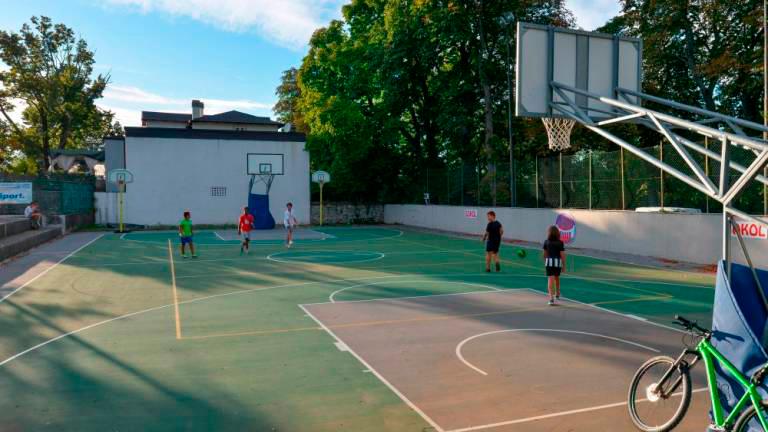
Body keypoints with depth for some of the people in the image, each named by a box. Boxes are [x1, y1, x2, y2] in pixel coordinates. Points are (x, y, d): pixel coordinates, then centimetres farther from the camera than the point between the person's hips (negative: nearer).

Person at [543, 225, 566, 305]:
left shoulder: (546, 242, 1)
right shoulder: (560, 243, -6)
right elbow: (562, 255, -7)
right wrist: (564, 266, 1)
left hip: (549, 261, 0)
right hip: (558, 262, 0)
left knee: (550, 280, -5)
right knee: (557, 278, 23)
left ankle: (551, 299, -17)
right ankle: (557, 294, 43)